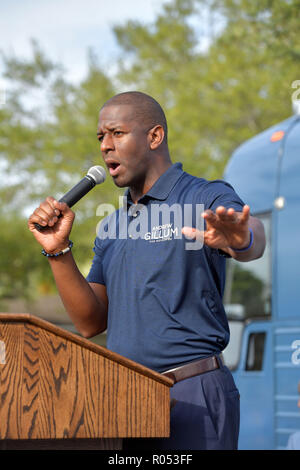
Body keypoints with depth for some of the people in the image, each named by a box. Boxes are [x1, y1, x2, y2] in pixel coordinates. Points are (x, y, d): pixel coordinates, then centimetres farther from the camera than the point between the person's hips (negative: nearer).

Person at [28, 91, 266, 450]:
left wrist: (239, 238, -50)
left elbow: (253, 241, -25)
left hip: (192, 398, -6)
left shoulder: (208, 199, -3)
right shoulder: (111, 228, 18)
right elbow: (91, 322, 12)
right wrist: (58, 251, 0)